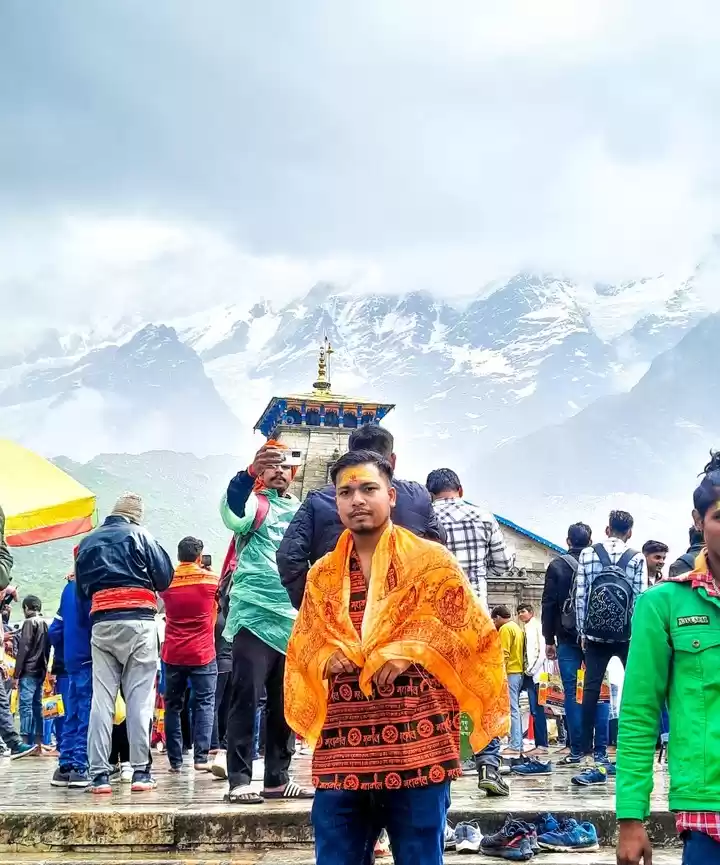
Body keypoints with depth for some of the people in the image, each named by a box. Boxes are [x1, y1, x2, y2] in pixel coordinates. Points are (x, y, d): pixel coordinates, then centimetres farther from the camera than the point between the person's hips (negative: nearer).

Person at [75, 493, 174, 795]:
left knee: (101, 700, 4)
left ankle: (99, 774, 0)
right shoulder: (139, 535, 2)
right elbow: (165, 576, 0)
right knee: (140, 699, -1)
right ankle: (141, 771, -2)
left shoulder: (88, 542, 15)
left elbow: (81, 587, 16)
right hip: (138, 621, -3)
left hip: (102, 624, 3)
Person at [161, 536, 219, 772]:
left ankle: (175, 760, 7)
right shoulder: (210, 579, -4)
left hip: (173, 654, 2)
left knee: (173, 706, 9)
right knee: (204, 704, 3)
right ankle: (201, 757, -7)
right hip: (202, 653, -2)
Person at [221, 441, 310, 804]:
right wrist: (251, 472, -41)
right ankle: (239, 781, -6)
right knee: (246, 699, -7)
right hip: (254, 615, -6)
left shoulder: (302, 511, 17)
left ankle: (278, 779, 17)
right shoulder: (254, 503, -1)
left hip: (293, 621, 6)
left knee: (285, 705, 9)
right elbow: (232, 514, -25)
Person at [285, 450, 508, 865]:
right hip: (341, 752, 4)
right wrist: (327, 658, -3)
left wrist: (410, 652, -13)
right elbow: (302, 646, 19)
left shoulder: (432, 561, 3)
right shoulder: (323, 574, 15)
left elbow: (468, 632, 0)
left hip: (416, 746, -3)